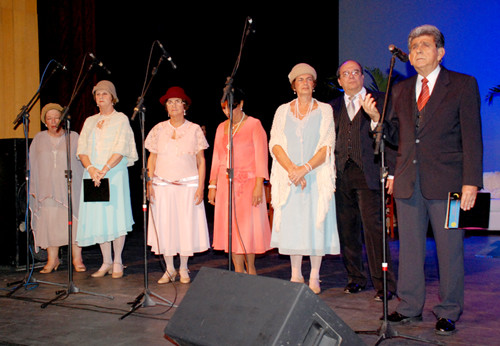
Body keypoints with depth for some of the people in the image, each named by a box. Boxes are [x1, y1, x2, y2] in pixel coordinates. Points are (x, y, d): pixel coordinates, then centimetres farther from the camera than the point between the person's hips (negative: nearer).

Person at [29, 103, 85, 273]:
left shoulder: (73, 137, 7)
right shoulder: (39, 139, 12)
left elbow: (83, 161, 6)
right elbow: (32, 166, 13)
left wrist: (82, 185, -2)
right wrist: (33, 188, 7)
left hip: (69, 188, -1)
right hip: (47, 188, 2)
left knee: (74, 221, -5)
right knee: (49, 222, -1)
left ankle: (77, 259, 2)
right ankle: (52, 259, 10)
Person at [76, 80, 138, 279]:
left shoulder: (121, 119, 2)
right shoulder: (90, 122, 16)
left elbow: (121, 150, -10)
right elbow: (82, 149, 7)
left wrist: (104, 170, -21)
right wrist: (90, 168, -12)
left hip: (115, 173, -4)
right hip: (92, 174, 5)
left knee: (115, 217, -5)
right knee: (97, 217, 3)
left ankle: (117, 262, 5)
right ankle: (106, 262, 13)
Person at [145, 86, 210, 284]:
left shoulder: (194, 129, 3)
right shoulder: (158, 129, 8)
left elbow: (201, 161, 2)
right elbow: (152, 158, 10)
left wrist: (201, 186, -6)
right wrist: (149, 183, -1)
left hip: (188, 185, -1)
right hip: (163, 186, 2)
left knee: (186, 225, 1)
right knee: (164, 226, 2)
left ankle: (183, 269, 15)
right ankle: (169, 269, 14)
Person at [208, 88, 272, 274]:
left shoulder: (254, 125, -2)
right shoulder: (222, 128, 13)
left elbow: (261, 156, -7)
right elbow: (217, 158, 15)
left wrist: (259, 184, -16)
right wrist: (212, 185, 9)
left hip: (247, 182, -5)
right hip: (226, 183, 5)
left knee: (247, 226, -2)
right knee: (230, 227, 3)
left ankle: (250, 267, 17)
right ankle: (239, 272, 10)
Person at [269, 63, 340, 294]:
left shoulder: (325, 110, 6)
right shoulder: (283, 111, 11)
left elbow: (327, 147, -3)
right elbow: (275, 145, 2)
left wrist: (305, 168, -16)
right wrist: (292, 169, -13)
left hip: (317, 176, -1)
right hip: (288, 177, 2)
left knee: (316, 223, -3)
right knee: (291, 223, 0)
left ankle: (314, 277, 6)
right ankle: (296, 276, 11)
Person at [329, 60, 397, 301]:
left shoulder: (379, 100, 7)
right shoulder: (333, 107, 17)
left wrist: (391, 172, -7)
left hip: (368, 174, -4)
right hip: (341, 174, 4)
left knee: (373, 227, -11)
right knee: (347, 229, 7)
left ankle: (383, 284, -3)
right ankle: (355, 278, 20)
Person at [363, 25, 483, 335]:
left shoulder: (463, 85, 1)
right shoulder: (401, 90, 14)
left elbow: (472, 137, -4)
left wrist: (471, 182, -12)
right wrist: (376, 117, -3)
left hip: (446, 182, -4)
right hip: (408, 182, 4)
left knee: (450, 249, 3)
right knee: (409, 247, 10)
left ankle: (448, 312, 17)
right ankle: (410, 307, 23)